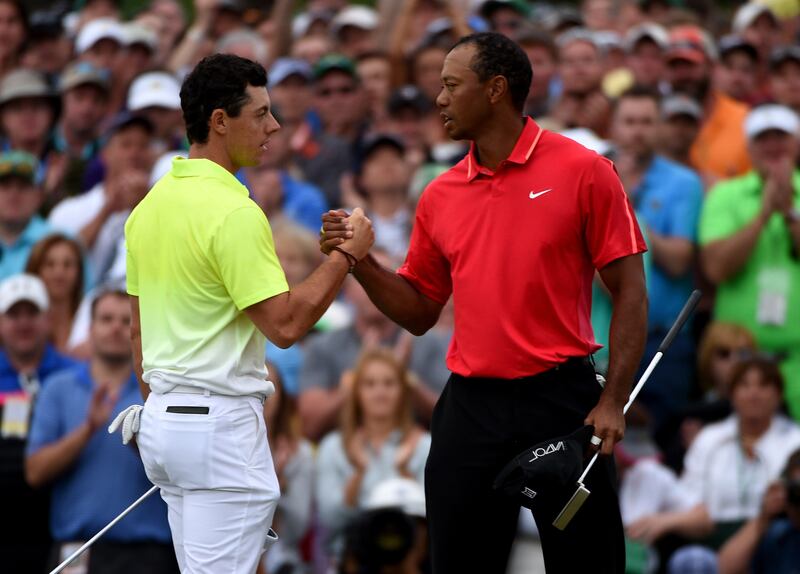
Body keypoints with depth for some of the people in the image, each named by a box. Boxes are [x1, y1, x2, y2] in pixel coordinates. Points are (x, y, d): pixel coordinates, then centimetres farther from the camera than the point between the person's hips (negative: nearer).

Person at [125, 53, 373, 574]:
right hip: (222, 423, -9)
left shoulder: (149, 205, 11)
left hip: (162, 419, 9)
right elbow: (285, 324, -19)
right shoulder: (234, 212, -16)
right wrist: (347, 255, -9)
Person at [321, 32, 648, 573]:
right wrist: (360, 261, 0)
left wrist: (613, 402, -12)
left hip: (560, 401, -4)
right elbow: (419, 312, 17)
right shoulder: (441, 195, 10)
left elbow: (629, 290, -5)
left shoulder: (582, 171, -4)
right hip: (470, 406, 4)